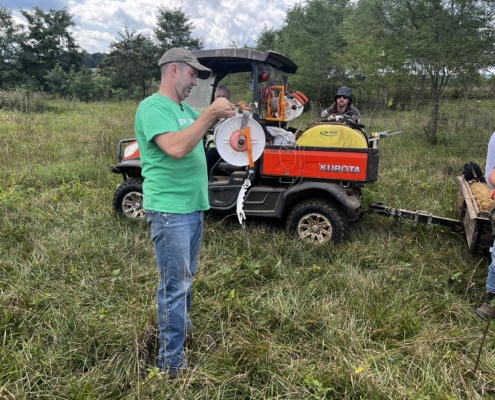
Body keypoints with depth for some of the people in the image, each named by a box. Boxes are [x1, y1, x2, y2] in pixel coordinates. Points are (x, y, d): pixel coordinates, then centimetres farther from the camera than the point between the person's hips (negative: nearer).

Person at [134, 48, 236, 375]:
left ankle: (182, 326, 40)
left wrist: (221, 116, 4)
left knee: (186, 277, 21)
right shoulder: (152, 107, -14)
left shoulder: (184, 109, 14)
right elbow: (176, 148, -28)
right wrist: (210, 113, -22)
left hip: (193, 207, 9)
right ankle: (172, 361, 9)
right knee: (175, 284, -3)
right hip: (170, 210, -9)